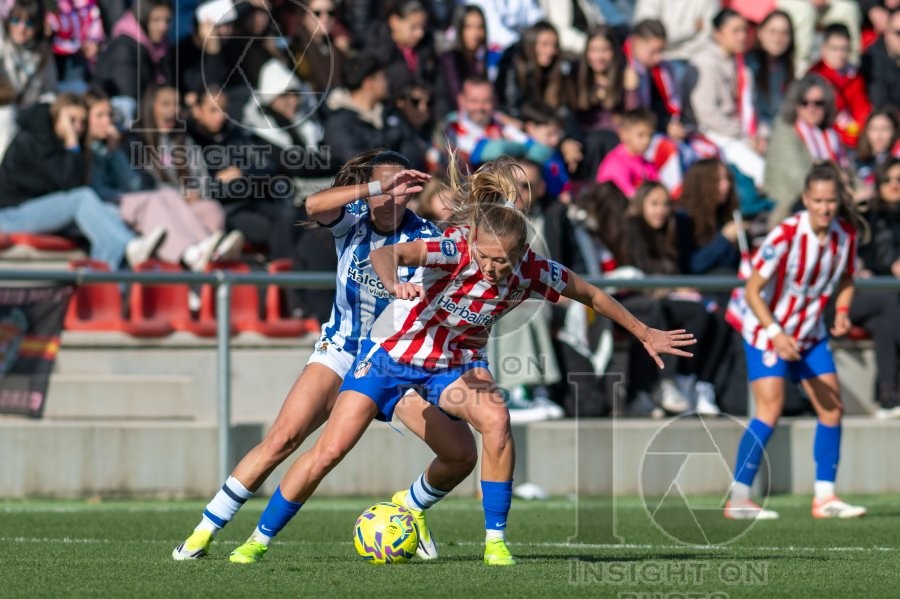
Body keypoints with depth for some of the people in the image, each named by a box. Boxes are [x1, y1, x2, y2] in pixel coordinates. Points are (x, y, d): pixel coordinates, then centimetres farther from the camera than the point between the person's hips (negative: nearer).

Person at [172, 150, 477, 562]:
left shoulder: (423, 236, -13)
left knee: (462, 454, -10)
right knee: (283, 437, -20)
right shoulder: (353, 219, -11)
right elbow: (315, 205, -34)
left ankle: (411, 505, 23)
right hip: (340, 351, -1)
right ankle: (204, 532, -12)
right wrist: (380, 187, -43)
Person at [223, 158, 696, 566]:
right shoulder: (455, 249, -31)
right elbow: (385, 254, -48)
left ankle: (495, 541, -17)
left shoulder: (533, 272, -20)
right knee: (328, 452, -6)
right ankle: (259, 539, 12)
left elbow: (592, 295, -1)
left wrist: (646, 335, 7)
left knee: (495, 418, -29)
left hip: (456, 363, 2)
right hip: (394, 350, -2)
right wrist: (395, 286, -70)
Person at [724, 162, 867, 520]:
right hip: (766, 329, -6)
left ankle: (824, 497, 10)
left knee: (832, 406, 1)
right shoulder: (786, 234, -25)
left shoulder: (846, 233, -7)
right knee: (771, 407, -17)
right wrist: (777, 335, -31)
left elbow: (845, 280, 12)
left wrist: (842, 312, -9)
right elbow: (752, 291, -21)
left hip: (809, 331, 6)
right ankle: (738, 499, -13)